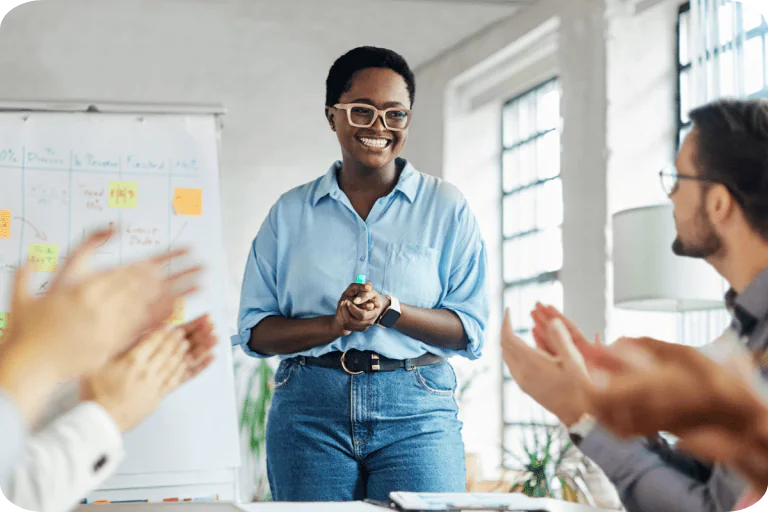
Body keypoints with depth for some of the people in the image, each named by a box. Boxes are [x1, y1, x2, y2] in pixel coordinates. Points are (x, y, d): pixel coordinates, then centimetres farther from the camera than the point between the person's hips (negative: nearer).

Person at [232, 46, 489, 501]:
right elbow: (255, 332, 7)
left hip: (416, 413, -1)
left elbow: (470, 331, 1)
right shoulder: (290, 213, 11)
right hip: (310, 408, 1)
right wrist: (333, 326, -11)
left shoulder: (446, 208, 7)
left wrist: (389, 310, -15)